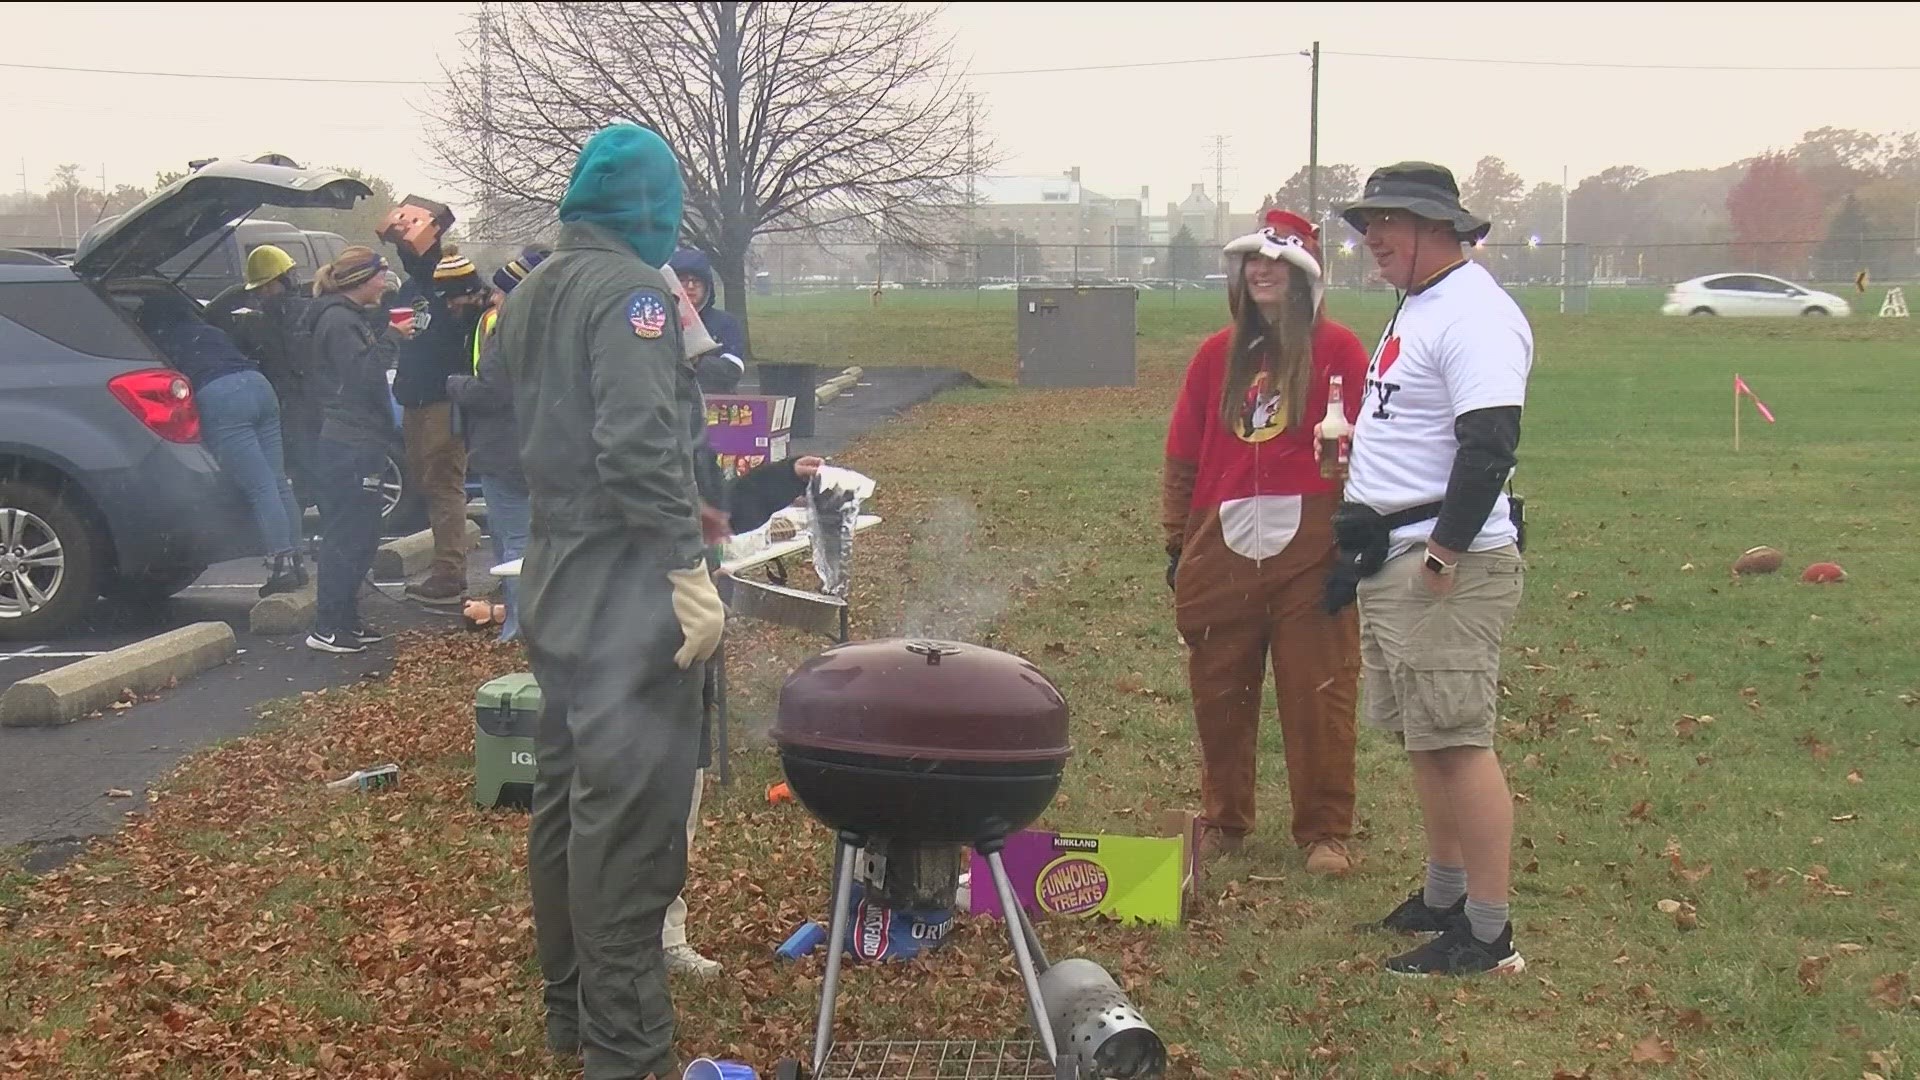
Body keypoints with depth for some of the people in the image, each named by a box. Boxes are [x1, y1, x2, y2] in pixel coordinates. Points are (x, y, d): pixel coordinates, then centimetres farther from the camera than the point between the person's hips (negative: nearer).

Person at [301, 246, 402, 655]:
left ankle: (346, 619, 22)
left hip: (358, 442, 11)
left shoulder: (354, 317, 19)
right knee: (347, 537, -8)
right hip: (349, 446, -11)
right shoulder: (339, 320, -13)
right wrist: (391, 338, -15)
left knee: (360, 536, 15)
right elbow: (363, 374, -21)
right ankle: (327, 628, -4)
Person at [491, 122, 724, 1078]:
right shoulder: (630, 290, -14)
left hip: (554, 575, 10)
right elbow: (641, 446, -24)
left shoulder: (530, 294, 14)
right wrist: (690, 571, -22)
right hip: (623, 585, -10)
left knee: (565, 793, 17)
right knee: (630, 812, -6)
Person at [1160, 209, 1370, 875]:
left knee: (1317, 693, -2)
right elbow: (1183, 455, 16)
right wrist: (1176, 541, 13)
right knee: (1218, 692, 8)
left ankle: (1324, 832, 10)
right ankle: (1223, 820, 23)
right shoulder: (1217, 355, 14)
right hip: (1223, 545, 4)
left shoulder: (1337, 350, 2)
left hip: (1309, 545, -4)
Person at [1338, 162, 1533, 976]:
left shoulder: (1473, 314, -15)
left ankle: (1488, 936, -4)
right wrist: (1362, 523, 21)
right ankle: (1444, 897, 29)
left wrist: (1444, 553, -24)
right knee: (1424, 740, 17)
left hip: (1446, 567, -11)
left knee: (1458, 743, -9)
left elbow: (1489, 444, -24)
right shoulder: (1416, 307, 18)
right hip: (1392, 559, 11)